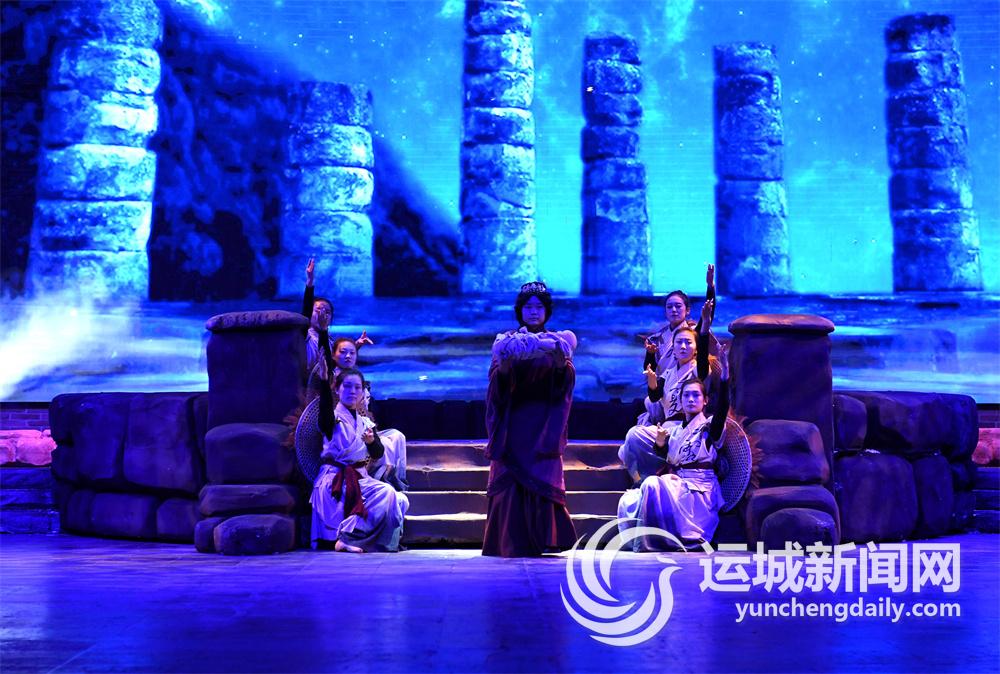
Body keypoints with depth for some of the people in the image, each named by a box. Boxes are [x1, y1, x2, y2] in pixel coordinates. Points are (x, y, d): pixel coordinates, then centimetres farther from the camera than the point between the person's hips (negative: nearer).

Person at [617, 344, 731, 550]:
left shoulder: (710, 427, 5)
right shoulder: (673, 430, 22)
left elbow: (722, 409, -17)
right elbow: (664, 461, 12)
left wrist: (724, 377, -33)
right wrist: (660, 443, -11)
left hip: (699, 489, -6)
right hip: (675, 484, 6)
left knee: (652, 485, -31)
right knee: (628, 501, -19)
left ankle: (644, 545, -26)